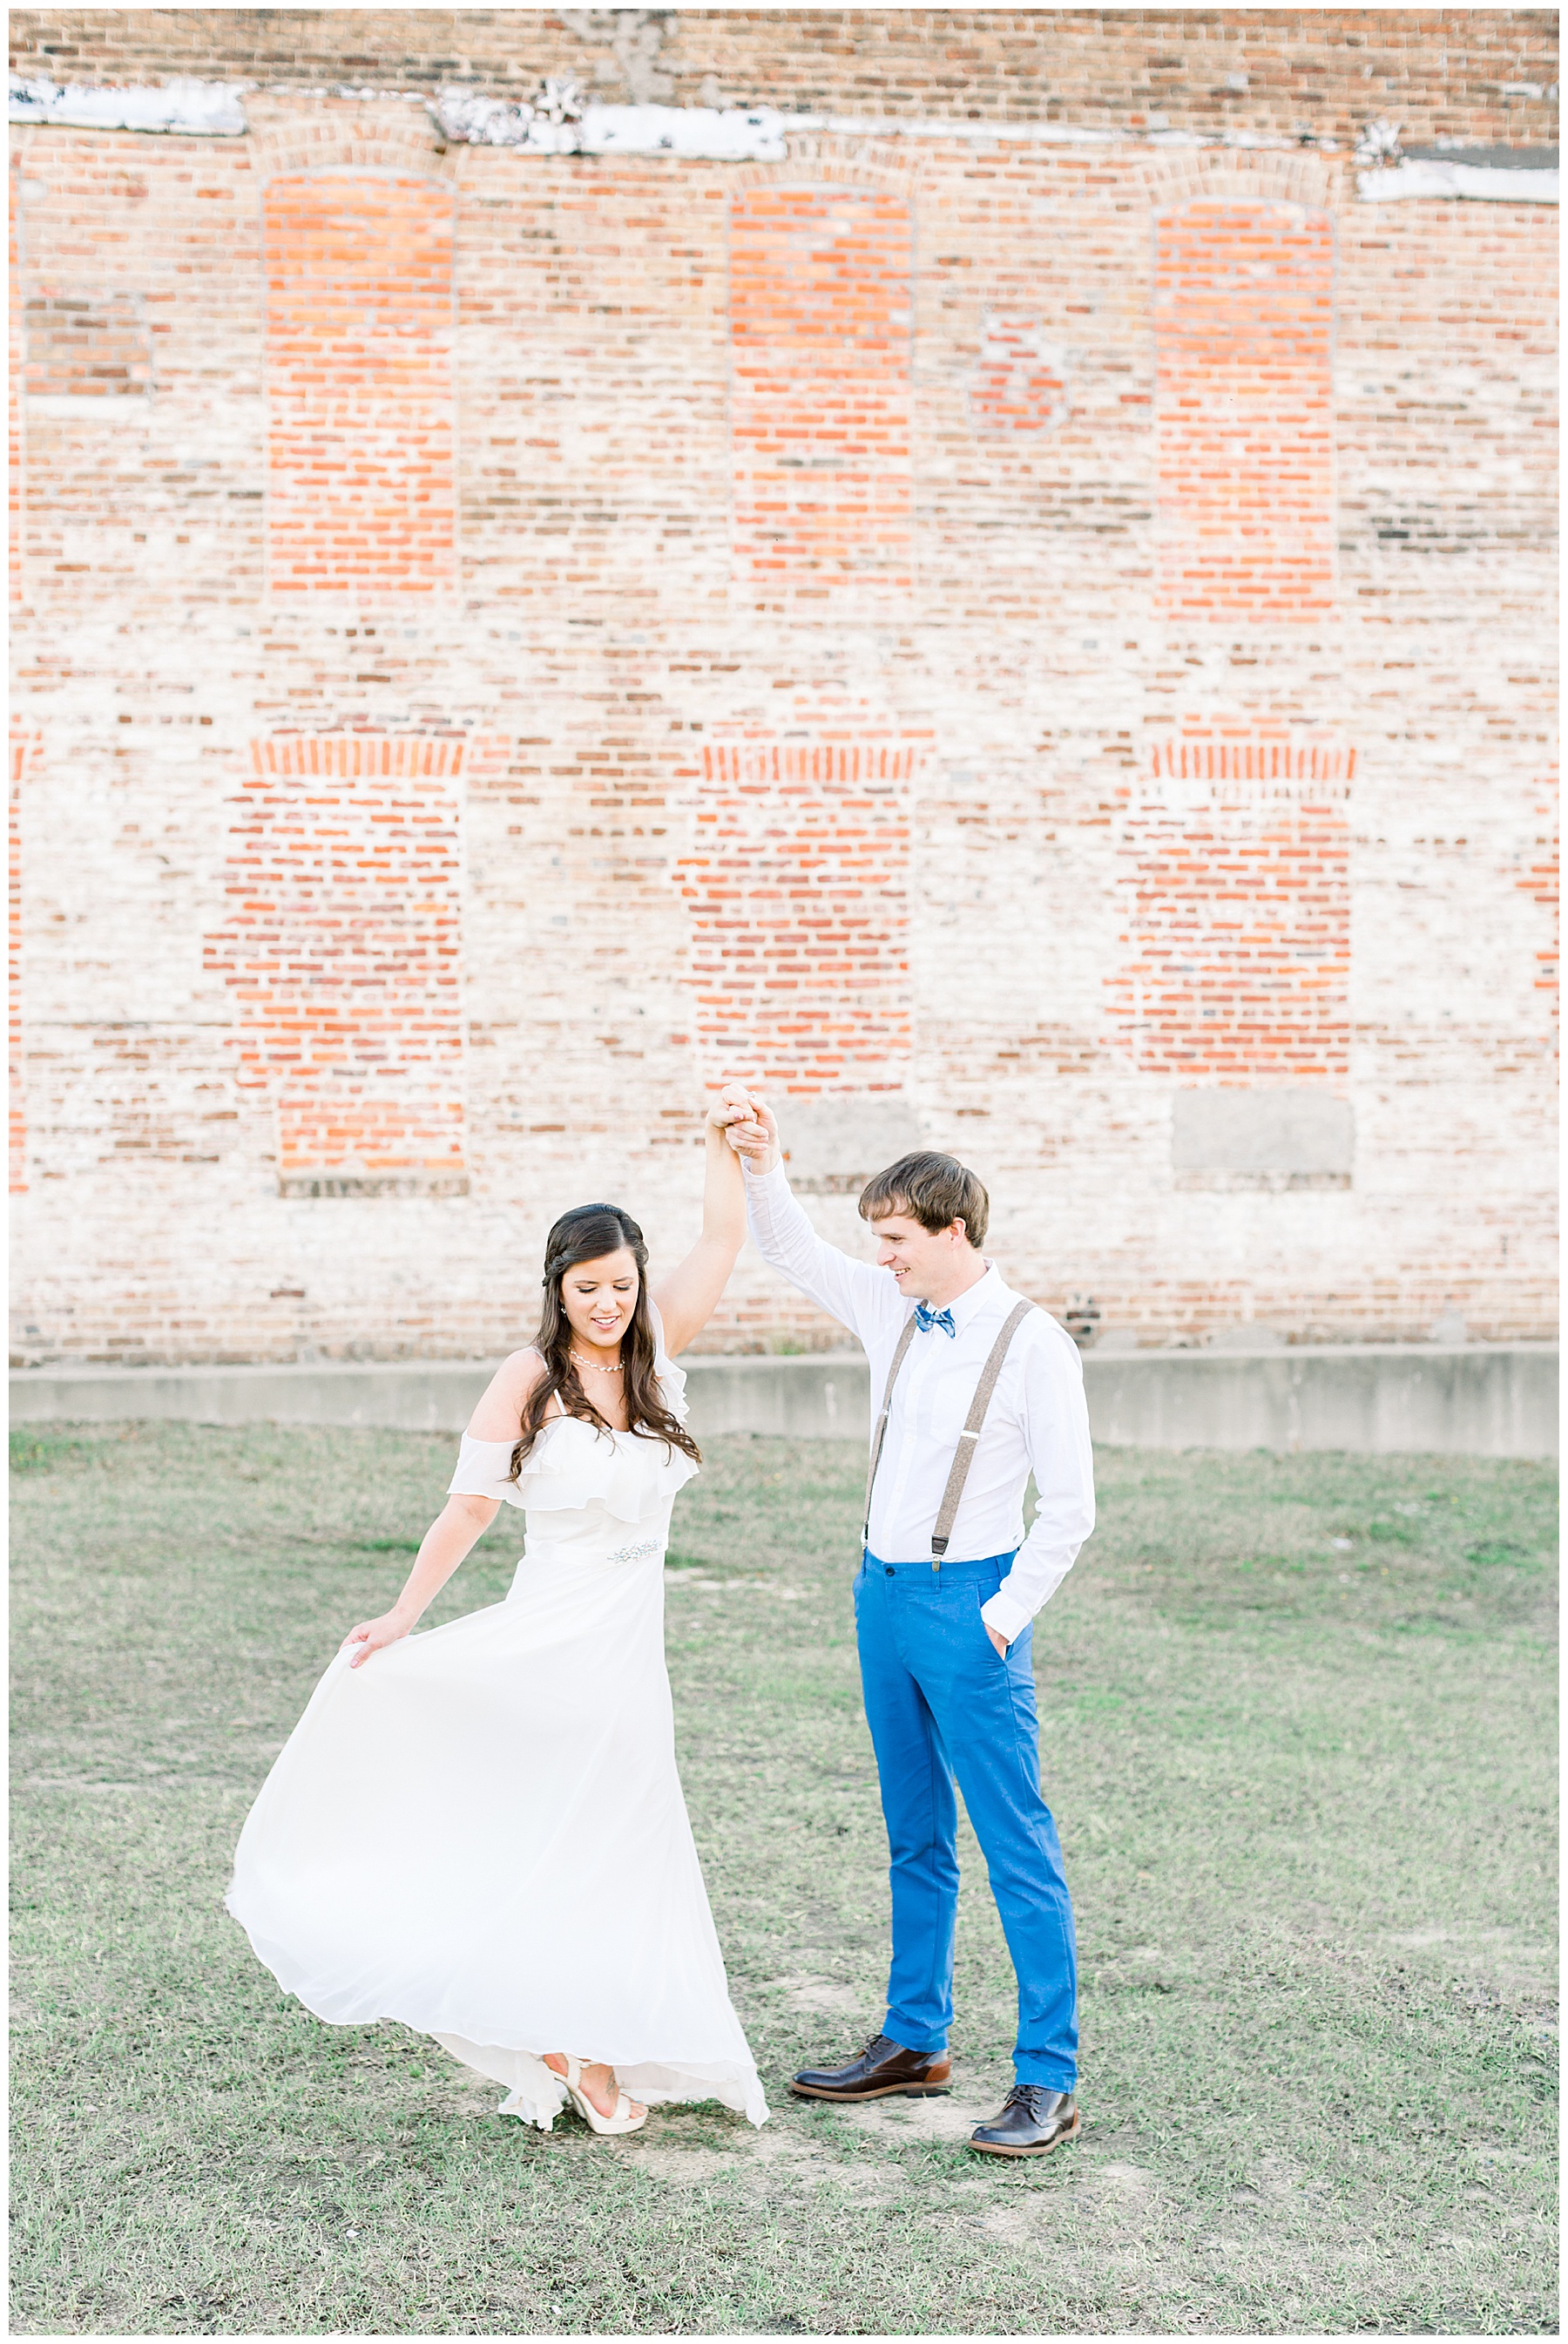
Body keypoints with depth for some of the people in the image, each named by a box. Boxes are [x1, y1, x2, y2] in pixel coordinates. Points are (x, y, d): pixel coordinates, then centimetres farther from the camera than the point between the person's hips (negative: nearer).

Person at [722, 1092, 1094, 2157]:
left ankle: (1050, 2079, 0)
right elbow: (798, 1253, 17)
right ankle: (915, 2039, 28)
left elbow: (1071, 1507, -11)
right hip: (883, 1591, 7)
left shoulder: (1033, 1345, -13)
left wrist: (1006, 1614, -13)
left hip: (968, 1605, -7)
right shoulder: (893, 1310, 6)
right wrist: (763, 1164, 1)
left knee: (1016, 1843, -4)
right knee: (914, 1835, 17)